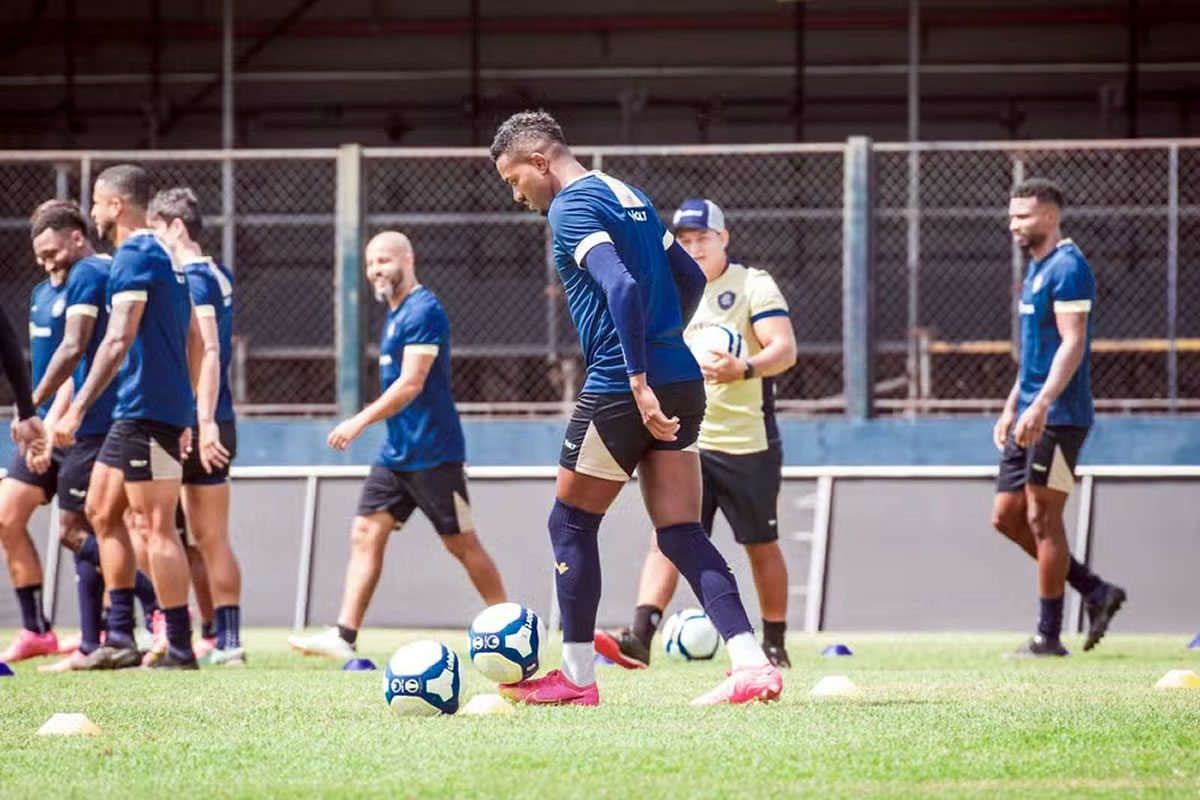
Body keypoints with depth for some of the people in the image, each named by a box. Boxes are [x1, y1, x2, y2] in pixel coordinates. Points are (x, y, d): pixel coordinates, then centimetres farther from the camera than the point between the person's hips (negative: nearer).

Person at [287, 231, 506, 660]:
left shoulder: (424, 311, -14)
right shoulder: (395, 314, 15)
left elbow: (411, 384, -22)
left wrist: (360, 422, -26)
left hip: (432, 454, -9)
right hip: (395, 450, 9)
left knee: (462, 544, -2)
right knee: (366, 533, -1)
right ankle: (344, 635, -7)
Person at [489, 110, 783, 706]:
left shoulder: (571, 208, -10)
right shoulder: (630, 196, 18)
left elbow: (622, 288, -23)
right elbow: (690, 278, 23)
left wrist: (638, 380, -25)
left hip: (620, 388, -8)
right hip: (681, 382, 8)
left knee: (570, 524, 8)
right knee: (681, 535, 4)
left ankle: (577, 678, 12)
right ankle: (752, 665, -10)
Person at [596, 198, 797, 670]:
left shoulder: (753, 286, -6)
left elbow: (784, 349, -19)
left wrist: (745, 369, -37)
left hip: (747, 443, -4)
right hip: (685, 442, 4)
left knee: (761, 545, 6)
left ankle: (774, 645, 19)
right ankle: (639, 638, -20)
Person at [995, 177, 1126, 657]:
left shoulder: (1067, 268, -13)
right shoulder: (1036, 269, 18)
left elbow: (1072, 344, -21)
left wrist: (1040, 406, -28)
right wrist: (1011, 409, 22)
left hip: (1059, 416, -10)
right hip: (1032, 416, 10)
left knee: (1042, 519, -6)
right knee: (1007, 516, 8)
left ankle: (1049, 635, -1)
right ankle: (1096, 592, 15)